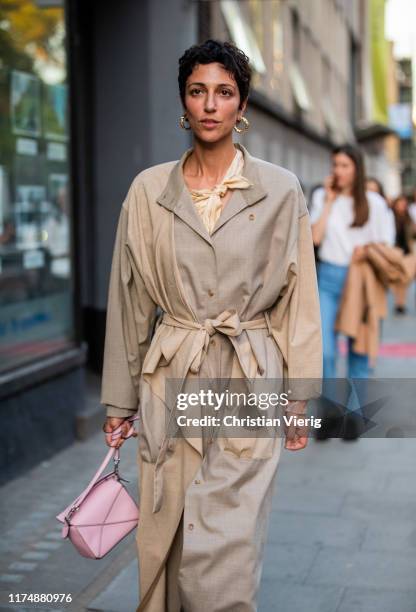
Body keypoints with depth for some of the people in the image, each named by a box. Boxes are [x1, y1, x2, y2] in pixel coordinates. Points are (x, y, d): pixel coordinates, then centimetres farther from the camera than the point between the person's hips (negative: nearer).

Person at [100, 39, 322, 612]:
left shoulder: (280, 190, -1)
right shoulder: (149, 189, 3)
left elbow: (300, 296, 3)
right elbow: (129, 300, 6)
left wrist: (299, 394, 0)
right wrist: (120, 398, 7)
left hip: (250, 382, -2)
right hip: (171, 378, 2)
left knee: (225, 548, -4)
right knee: (165, 539, 9)